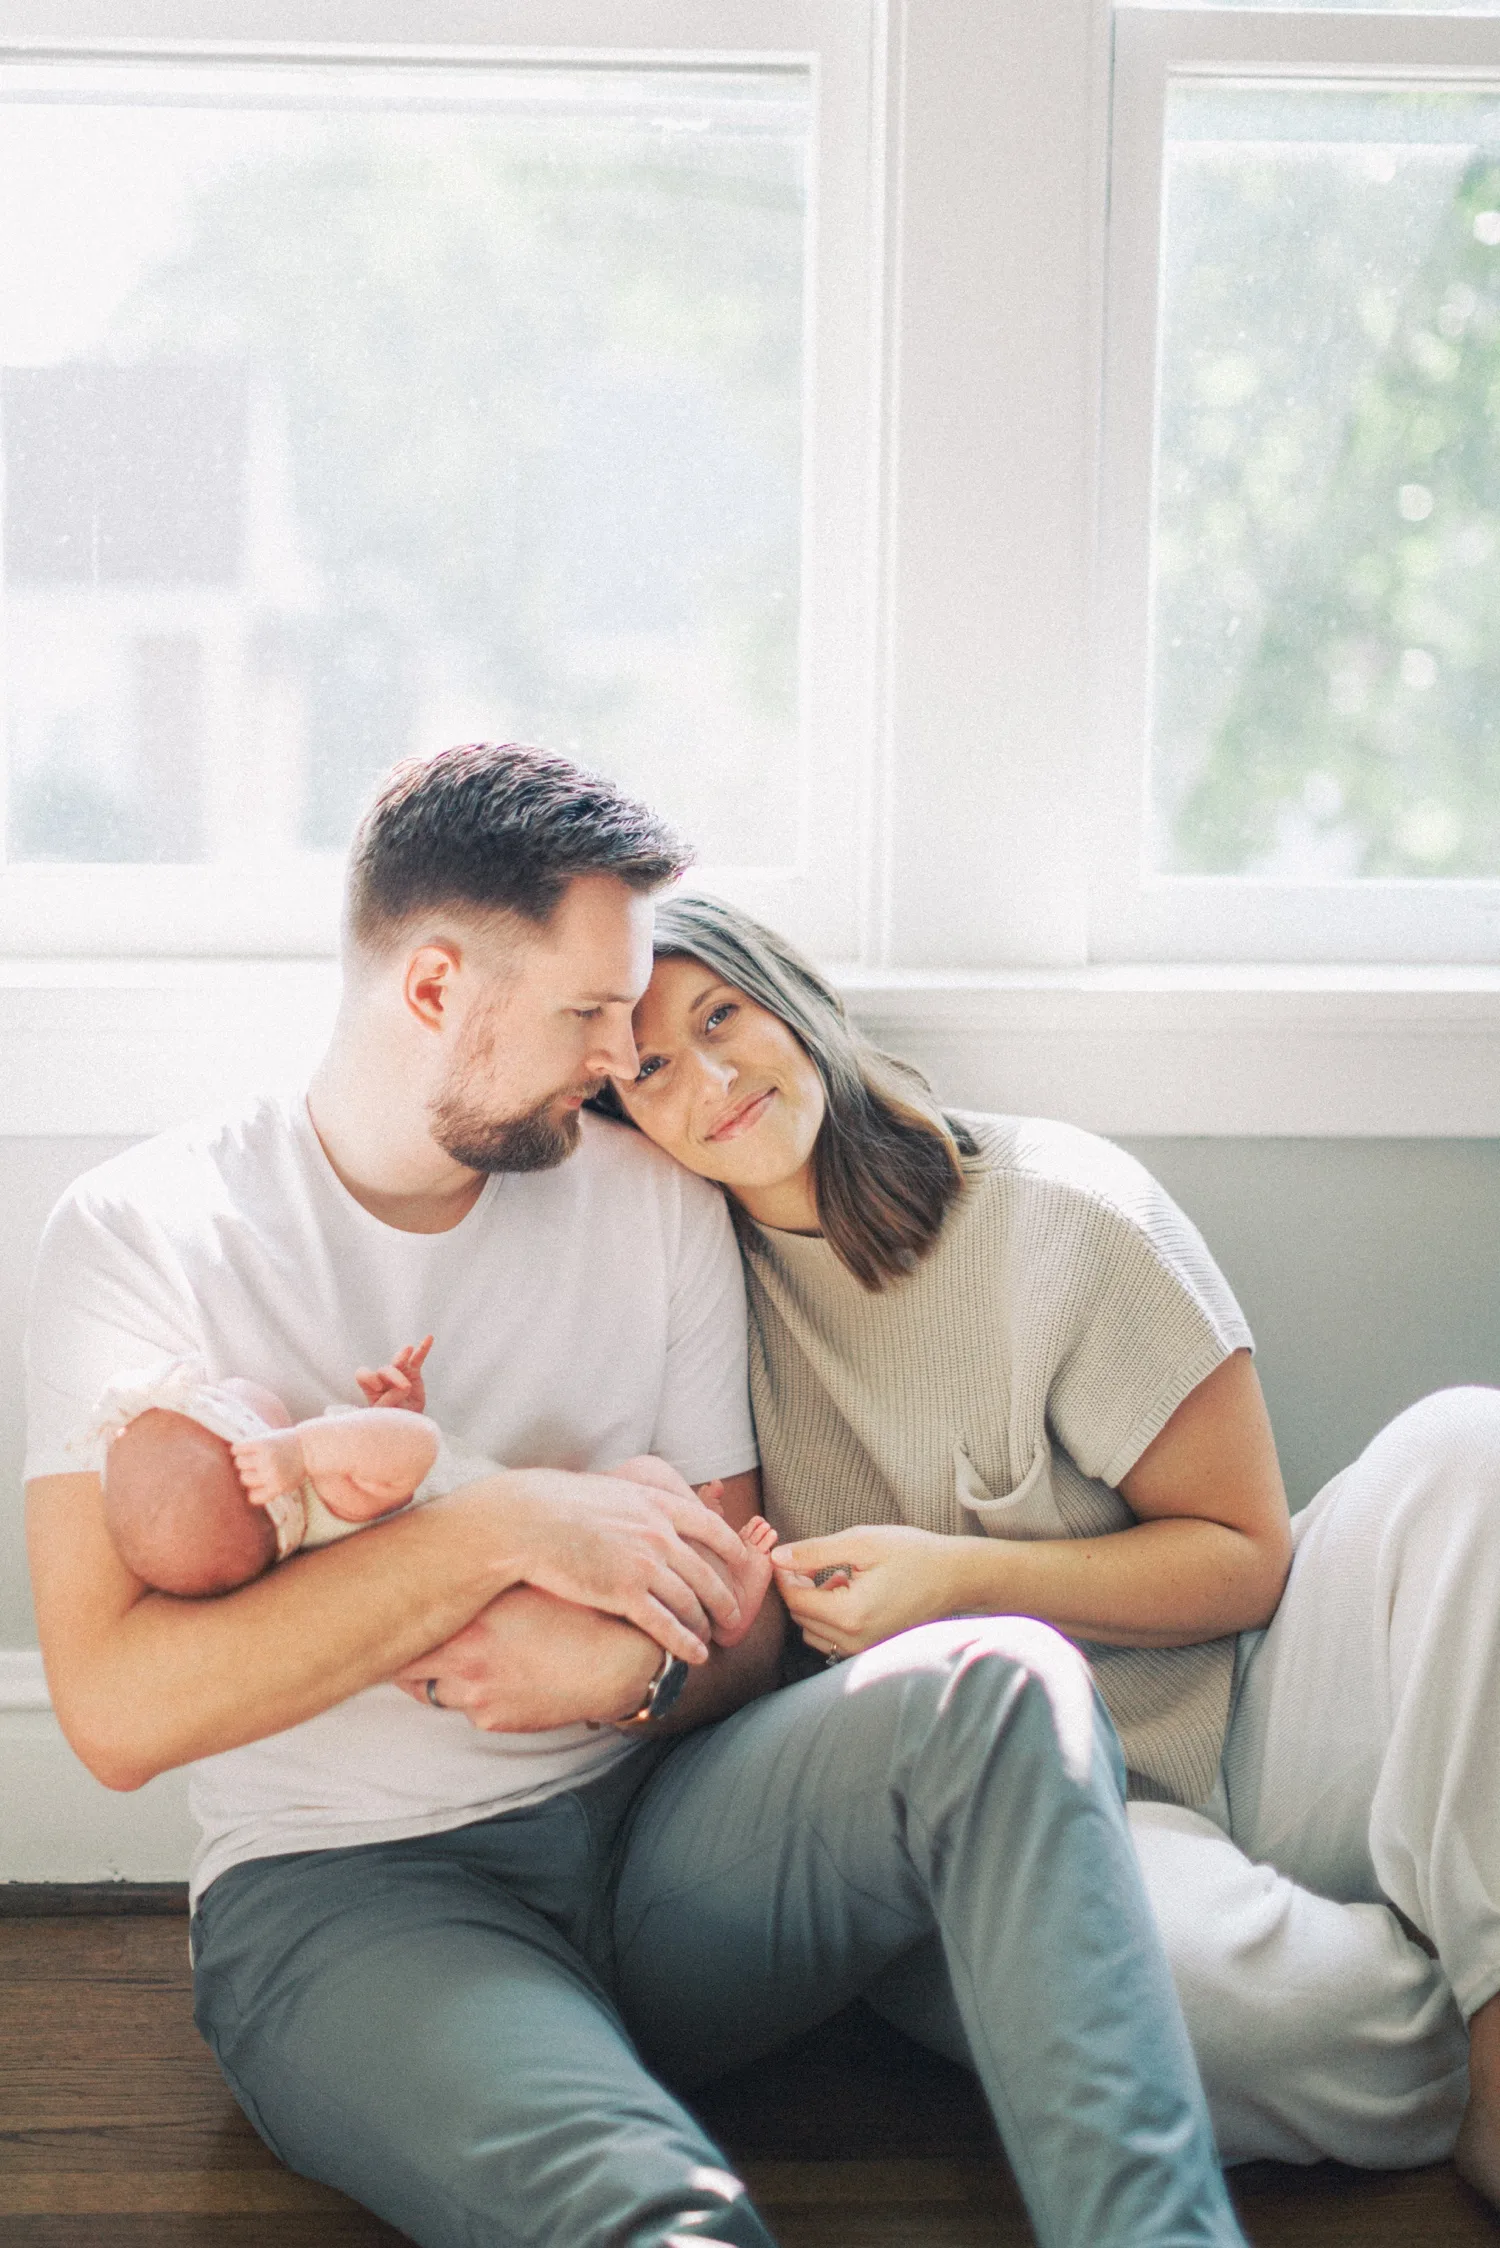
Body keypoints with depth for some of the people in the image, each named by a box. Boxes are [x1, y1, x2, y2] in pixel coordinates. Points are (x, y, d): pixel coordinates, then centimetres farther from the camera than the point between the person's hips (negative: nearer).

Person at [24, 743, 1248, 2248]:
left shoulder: (656, 1206, 9)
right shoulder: (140, 1233, -3)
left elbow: (740, 1627, 11)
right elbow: (114, 1705, -15)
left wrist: (629, 1666, -13)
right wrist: (502, 1530, -18)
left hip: (652, 1836, 5)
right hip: (339, 1897, -5)